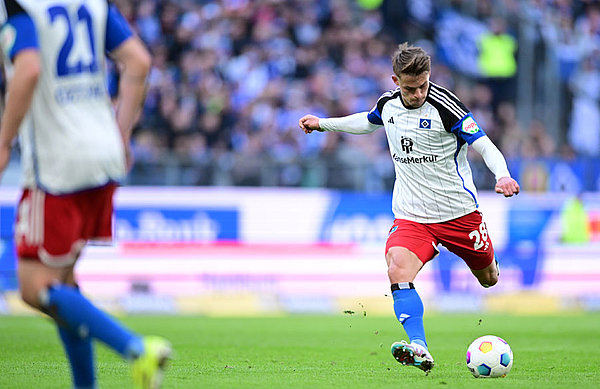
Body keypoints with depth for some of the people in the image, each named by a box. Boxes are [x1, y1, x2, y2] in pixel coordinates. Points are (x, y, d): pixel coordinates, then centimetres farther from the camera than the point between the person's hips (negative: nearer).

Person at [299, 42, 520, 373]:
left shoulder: (445, 105, -16)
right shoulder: (388, 103, 0)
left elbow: (485, 146, -17)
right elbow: (369, 122, 26)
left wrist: (502, 176, -36)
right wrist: (324, 123, 28)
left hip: (458, 211, -3)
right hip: (411, 216, 3)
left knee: (488, 279, 16)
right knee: (397, 269, -26)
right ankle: (419, 351, -36)